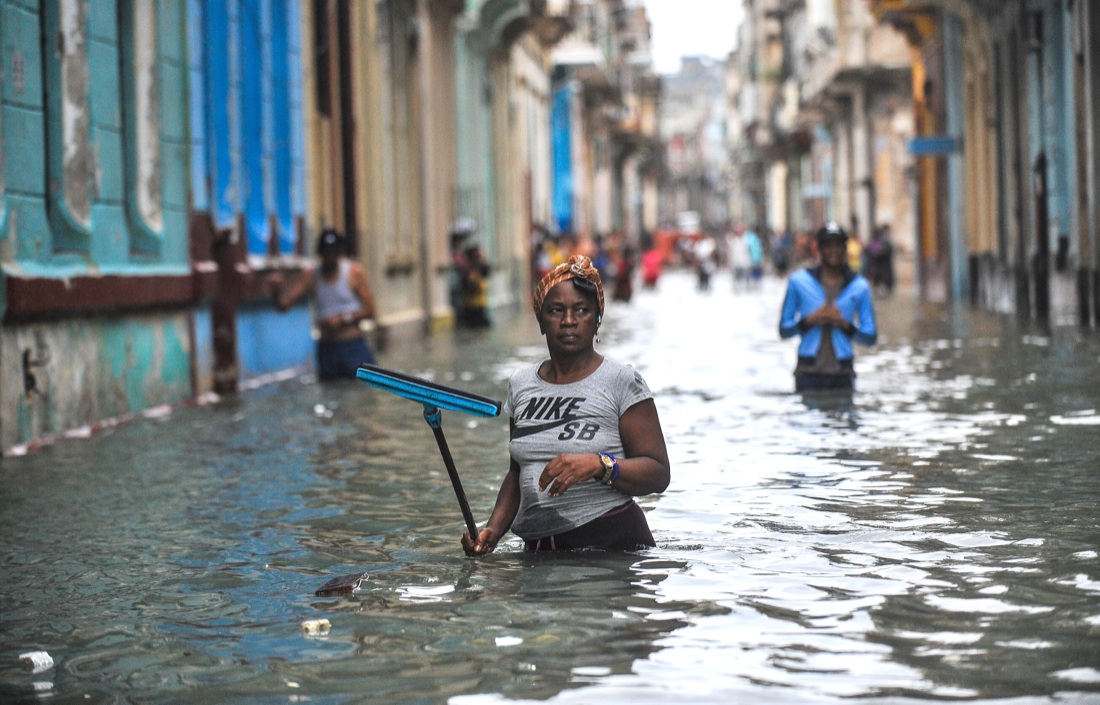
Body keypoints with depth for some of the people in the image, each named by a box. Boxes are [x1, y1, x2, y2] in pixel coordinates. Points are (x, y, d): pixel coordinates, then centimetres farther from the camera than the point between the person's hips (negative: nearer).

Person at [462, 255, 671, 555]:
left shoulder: (621, 381, 0)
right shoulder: (521, 385, 15)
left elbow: (658, 474, -5)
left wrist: (599, 465, -22)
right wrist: (494, 529, 8)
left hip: (613, 544, -5)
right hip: (539, 550, 5)